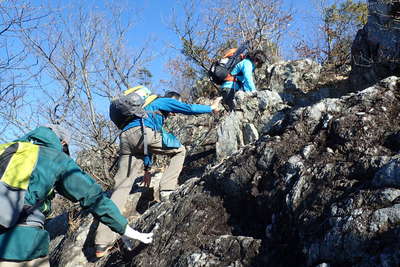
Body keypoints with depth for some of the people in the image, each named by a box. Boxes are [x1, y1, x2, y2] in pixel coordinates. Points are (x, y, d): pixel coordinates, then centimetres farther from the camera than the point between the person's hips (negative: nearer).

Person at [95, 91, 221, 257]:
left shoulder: (152, 108, 42)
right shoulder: (164, 101, 21)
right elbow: (188, 108, 8)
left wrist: (147, 168, 38)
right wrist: (211, 108, 24)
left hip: (125, 139, 8)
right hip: (140, 132, -8)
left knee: (121, 187, 2)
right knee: (179, 150, 13)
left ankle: (102, 243, -5)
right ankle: (166, 191, -3)